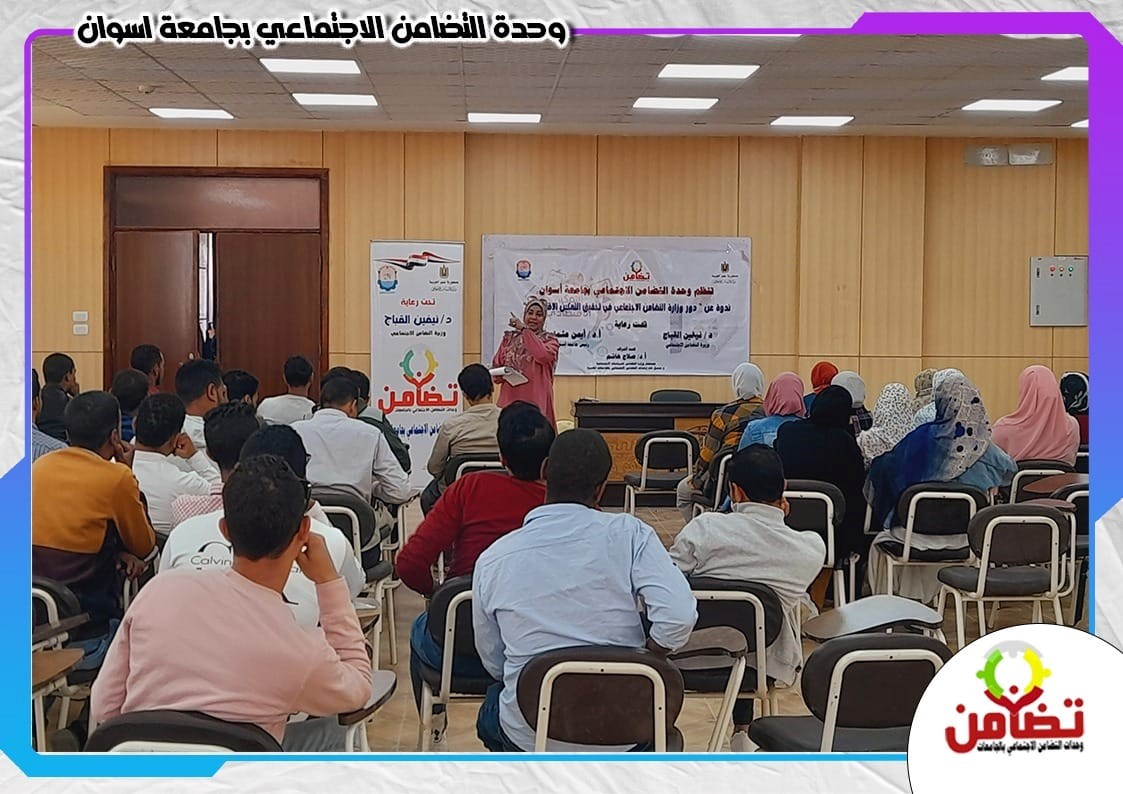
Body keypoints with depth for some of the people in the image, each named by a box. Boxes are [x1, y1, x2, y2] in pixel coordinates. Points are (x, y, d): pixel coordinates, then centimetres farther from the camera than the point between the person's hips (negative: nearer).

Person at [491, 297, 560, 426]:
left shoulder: (549, 340, 6)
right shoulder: (509, 338, 15)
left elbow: (544, 355, -17)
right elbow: (495, 367, 17)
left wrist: (524, 329, -11)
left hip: (536, 400, -2)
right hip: (510, 399, 3)